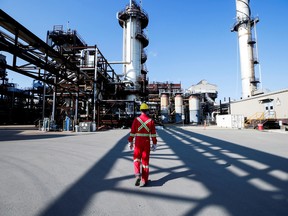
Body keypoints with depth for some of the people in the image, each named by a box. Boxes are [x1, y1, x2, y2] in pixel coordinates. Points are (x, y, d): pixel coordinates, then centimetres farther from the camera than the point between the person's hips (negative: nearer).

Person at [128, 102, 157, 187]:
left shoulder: (136, 120, -4)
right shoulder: (151, 121, -3)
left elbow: (132, 132, -4)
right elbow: (153, 134, -3)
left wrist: (130, 142, 4)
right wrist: (154, 144, 3)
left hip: (138, 142, -1)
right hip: (147, 142, 1)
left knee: (136, 158, 16)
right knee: (145, 160, 9)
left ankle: (137, 175, -4)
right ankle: (144, 180, 15)